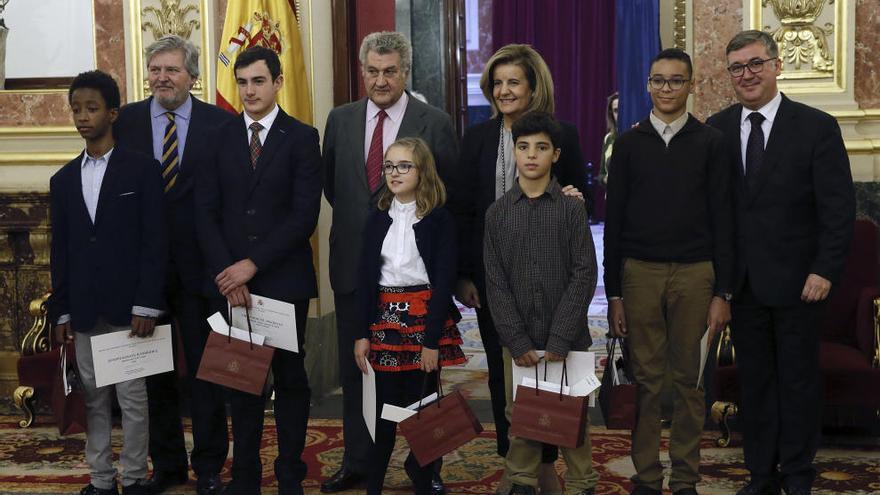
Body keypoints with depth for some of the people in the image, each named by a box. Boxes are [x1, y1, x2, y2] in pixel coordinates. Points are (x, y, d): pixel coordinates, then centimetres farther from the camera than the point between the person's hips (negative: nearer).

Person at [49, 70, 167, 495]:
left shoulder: (142, 169, -2)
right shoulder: (63, 180, 12)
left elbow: (154, 241, -6)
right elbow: (60, 250, 12)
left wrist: (146, 305, -12)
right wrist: (61, 312, 8)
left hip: (127, 305, -4)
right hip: (84, 309, 4)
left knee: (132, 397, 1)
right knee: (94, 398, 9)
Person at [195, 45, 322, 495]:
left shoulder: (301, 137, -1)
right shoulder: (219, 138, 8)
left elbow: (304, 215, -8)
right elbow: (206, 213, 5)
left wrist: (253, 264, -12)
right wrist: (226, 272, -7)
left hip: (285, 280, -2)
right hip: (231, 282, 3)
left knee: (290, 377, 6)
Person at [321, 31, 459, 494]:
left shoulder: (435, 124, -6)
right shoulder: (340, 120, 5)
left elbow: (451, 195, 0)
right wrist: (358, 218, 12)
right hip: (353, 263, 4)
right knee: (354, 369, 12)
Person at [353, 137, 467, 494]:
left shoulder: (439, 219, -4)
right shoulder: (377, 218, 8)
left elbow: (444, 281, -8)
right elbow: (366, 278, 7)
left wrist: (432, 340, -13)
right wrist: (362, 333, 2)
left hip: (425, 319, -3)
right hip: (384, 320, 3)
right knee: (385, 408, 6)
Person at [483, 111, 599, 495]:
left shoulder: (572, 208, -1)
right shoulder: (497, 213, 4)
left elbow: (584, 274, -6)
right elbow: (495, 282, 1)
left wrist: (560, 338, -12)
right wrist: (517, 340, -7)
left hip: (567, 337, -1)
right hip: (518, 338, 1)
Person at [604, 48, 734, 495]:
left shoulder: (710, 143, 5)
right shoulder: (629, 143, 7)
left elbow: (722, 219, 3)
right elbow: (613, 220, 6)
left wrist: (722, 292, -2)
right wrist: (613, 293, 2)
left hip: (694, 273, 0)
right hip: (640, 273, 1)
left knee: (689, 379, 4)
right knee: (646, 379, 4)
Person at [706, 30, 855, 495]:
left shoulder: (817, 127, -5)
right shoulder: (716, 129, 4)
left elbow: (839, 207, -6)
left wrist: (825, 271, -12)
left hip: (796, 279, -3)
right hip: (741, 280, 3)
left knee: (799, 379, 8)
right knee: (754, 378, 11)